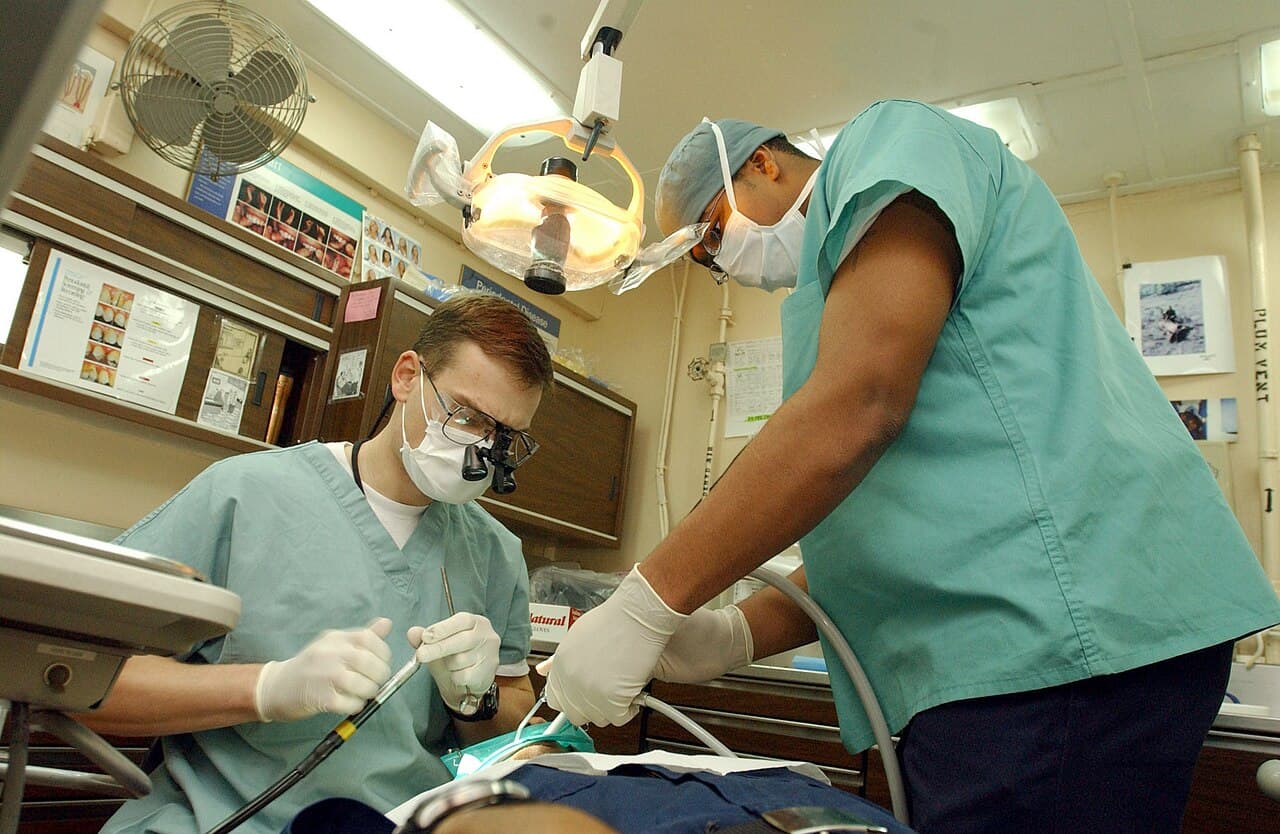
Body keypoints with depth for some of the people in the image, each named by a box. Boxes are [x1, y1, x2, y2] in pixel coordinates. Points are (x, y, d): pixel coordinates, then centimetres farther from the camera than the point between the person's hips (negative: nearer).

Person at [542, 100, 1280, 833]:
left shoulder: (894, 139, 0)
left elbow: (856, 409, -19)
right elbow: (872, 533, 20)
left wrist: (646, 604, -14)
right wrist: (734, 636, 6)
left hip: (1051, 628, -9)